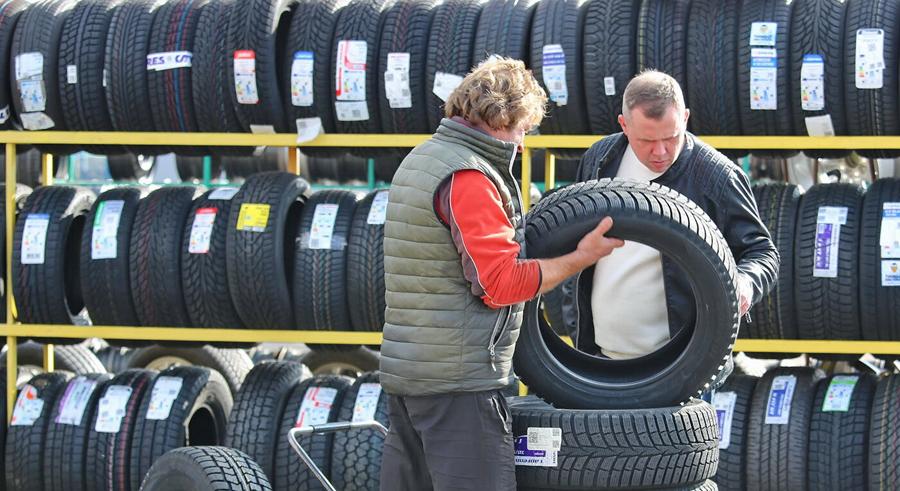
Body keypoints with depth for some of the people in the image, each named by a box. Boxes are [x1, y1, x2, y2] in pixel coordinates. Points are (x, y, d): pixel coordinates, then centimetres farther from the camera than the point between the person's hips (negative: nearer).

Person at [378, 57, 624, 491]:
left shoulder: (419, 160, 17)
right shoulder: (468, 178, -15)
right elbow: (501, 283, -18)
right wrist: (580, 258, -11)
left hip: (403, 369, 10)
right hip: (459, 378, -10)